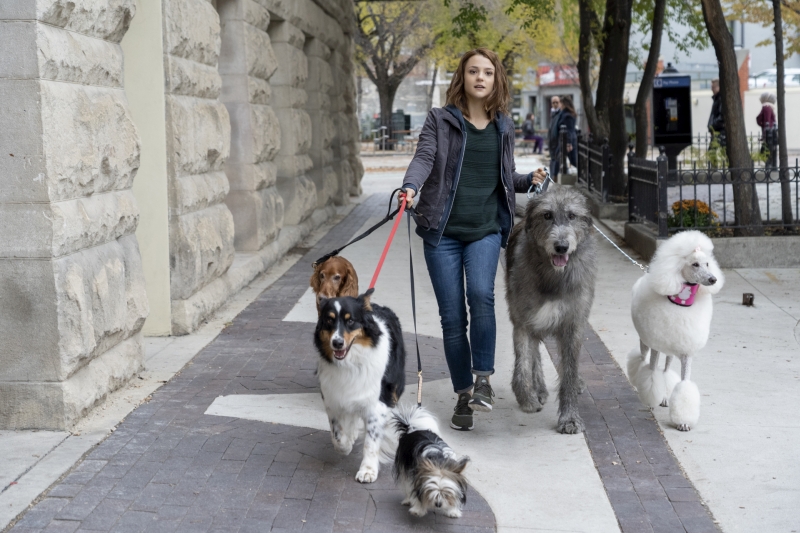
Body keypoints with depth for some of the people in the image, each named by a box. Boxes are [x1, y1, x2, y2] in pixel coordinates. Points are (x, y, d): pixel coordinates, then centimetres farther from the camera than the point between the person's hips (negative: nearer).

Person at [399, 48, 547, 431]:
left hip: (485, 229, 1)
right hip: (442, 230, -1)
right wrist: (410, 187, -30)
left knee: (481, 295, -25)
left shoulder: (504, 126, 13)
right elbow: (424, 157, -11)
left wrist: (530, 180, 2)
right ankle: (463, 394, 14)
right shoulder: (440, 120, 4)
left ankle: (483, 376, -10)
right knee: (452, 316, 0)